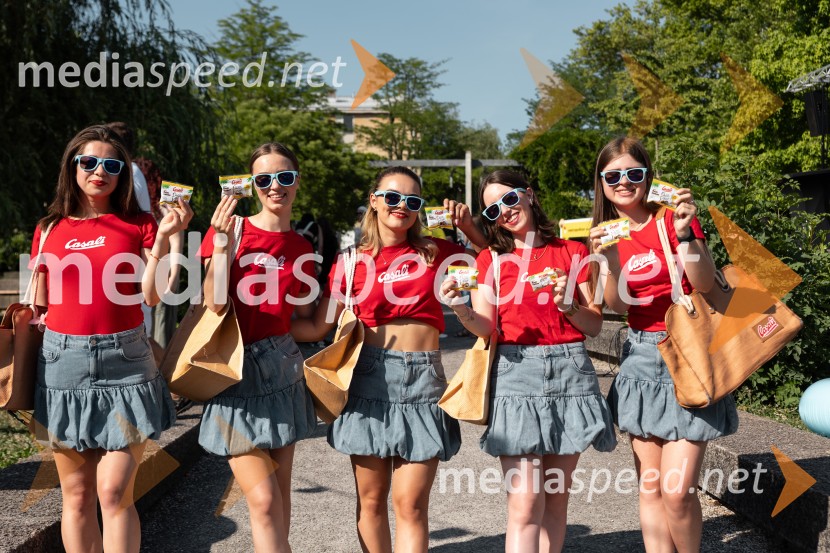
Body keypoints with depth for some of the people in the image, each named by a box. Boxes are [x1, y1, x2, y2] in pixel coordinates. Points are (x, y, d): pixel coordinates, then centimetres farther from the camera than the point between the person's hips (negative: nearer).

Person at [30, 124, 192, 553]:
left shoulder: (139, 225, 3)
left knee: (114, 493, -4)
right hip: (64, 362, 2)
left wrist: (163, 239, -16)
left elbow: (150, 297, -8)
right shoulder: (49, 229, 9)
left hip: (124, 361, -2)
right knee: (77, 494, 9)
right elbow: (40, 306, 16)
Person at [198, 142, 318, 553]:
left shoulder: (301, 249, 5)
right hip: (236, 372, -3)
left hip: (282, 371, 4)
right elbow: (214, 305, -13)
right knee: (263, 501, -8)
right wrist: (222, 243, -19)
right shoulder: (228, 229, -4)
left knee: (280, 495, 11)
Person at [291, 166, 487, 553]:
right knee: (371, 499, 8)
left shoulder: (435, 252, 6)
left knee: (410, 504, -2)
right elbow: (317, 327, 3)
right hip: (369, 379, 0)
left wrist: (468, 227, 3)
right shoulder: (352, 262, 3)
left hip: (422, 380, 0)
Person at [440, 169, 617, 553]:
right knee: (524, 504, -8)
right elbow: (485, 327, -5)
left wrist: (569, 305, -10)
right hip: (516, 373, -2)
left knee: (556, 496, 8)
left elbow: (595, 325, 9)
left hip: (570, 372, 2)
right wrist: (461, 310, -25)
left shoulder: (573, 253, 10)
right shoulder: (491, 259, 7)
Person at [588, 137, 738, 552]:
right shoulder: (605, 233, 7)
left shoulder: (672, 217, -5)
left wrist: (685, 233, -26)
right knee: (650, 488, 8)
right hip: (641, 357, 4)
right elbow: (618, 305, -5)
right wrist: (610, 262, -22)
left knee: (677, 491, -8)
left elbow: (704, 284, -14)